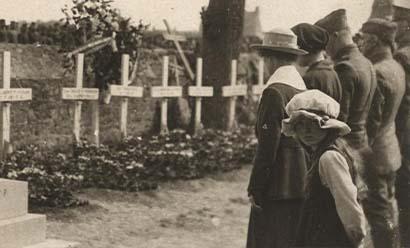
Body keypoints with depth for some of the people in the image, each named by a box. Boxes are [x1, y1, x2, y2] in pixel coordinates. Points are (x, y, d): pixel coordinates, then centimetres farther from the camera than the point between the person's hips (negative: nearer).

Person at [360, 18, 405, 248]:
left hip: (375, 154, -10)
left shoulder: (377, 73, -22)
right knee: (389, 208, 20)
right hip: (391, 151, 10)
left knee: (379, 213, -1)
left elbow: (371, 122, -22)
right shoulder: (397, 68, 7)